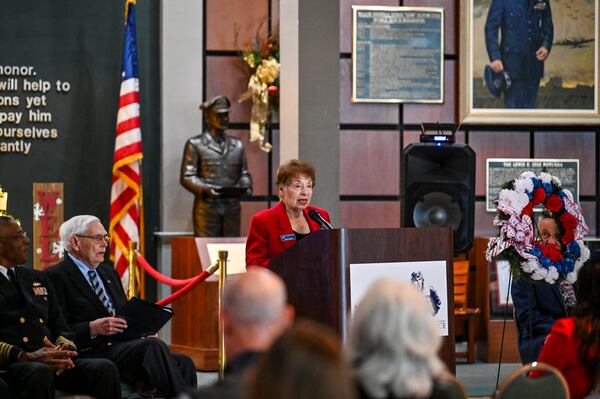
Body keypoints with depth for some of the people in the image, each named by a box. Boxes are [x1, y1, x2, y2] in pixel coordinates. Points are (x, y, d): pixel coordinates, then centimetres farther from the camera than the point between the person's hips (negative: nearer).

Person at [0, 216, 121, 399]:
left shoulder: (37, 278, 26)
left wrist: (65, 351, -4)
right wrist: (25, 357, -21)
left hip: (53, 360, 6)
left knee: (105, 368, -23)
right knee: (40, 372, -40)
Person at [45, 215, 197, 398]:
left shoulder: (109, 273, 25)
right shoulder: (55, 277, -1)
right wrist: (93, 328, -23)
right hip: (93, 353, -8)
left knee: (183, 363, -18)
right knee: (154, 347, -31)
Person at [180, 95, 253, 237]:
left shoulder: (237, 145, 19)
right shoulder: (195, 144, 5)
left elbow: (244, 173, 20)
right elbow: (187, 177, -2)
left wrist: (246, 187, -3)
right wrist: (205, 189, -19)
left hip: (232, 208, 4)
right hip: (206, 208, -4)